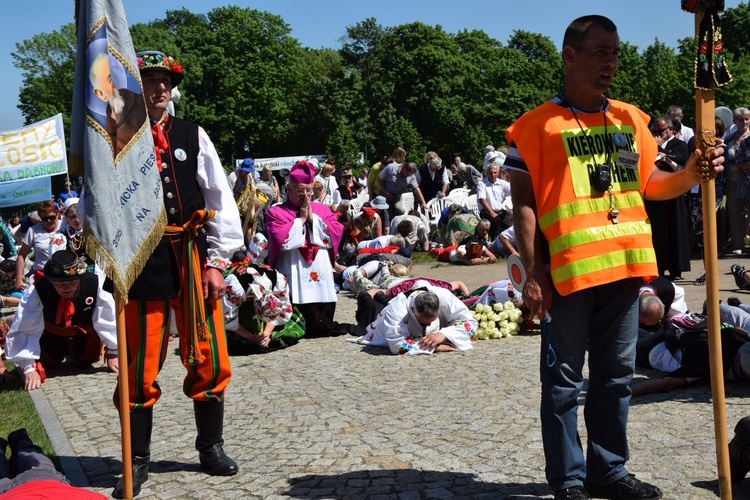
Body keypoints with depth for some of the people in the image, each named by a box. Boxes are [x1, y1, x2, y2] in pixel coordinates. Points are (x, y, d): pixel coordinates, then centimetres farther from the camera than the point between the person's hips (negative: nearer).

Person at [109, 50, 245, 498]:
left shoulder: (193, 136, 6)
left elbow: (221, 201, 5)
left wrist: (216, 261, -1)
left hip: (192, 259, 2)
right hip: (141, 263, -2)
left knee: (209, 360, 7)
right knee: (140, 365, 5)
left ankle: (212, 446, 26)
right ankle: (138, 461, 20)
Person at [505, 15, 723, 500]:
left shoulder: (631, 119, 12)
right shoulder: (539, 124, -4)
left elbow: (649, 183, 19)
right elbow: (524, 203, -5)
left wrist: (688, 175, -2)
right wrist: (533, 273, -11)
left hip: (625, 266, 6)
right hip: (568, 270, -5)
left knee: (616, 376, 13)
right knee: (564, 379, 3)